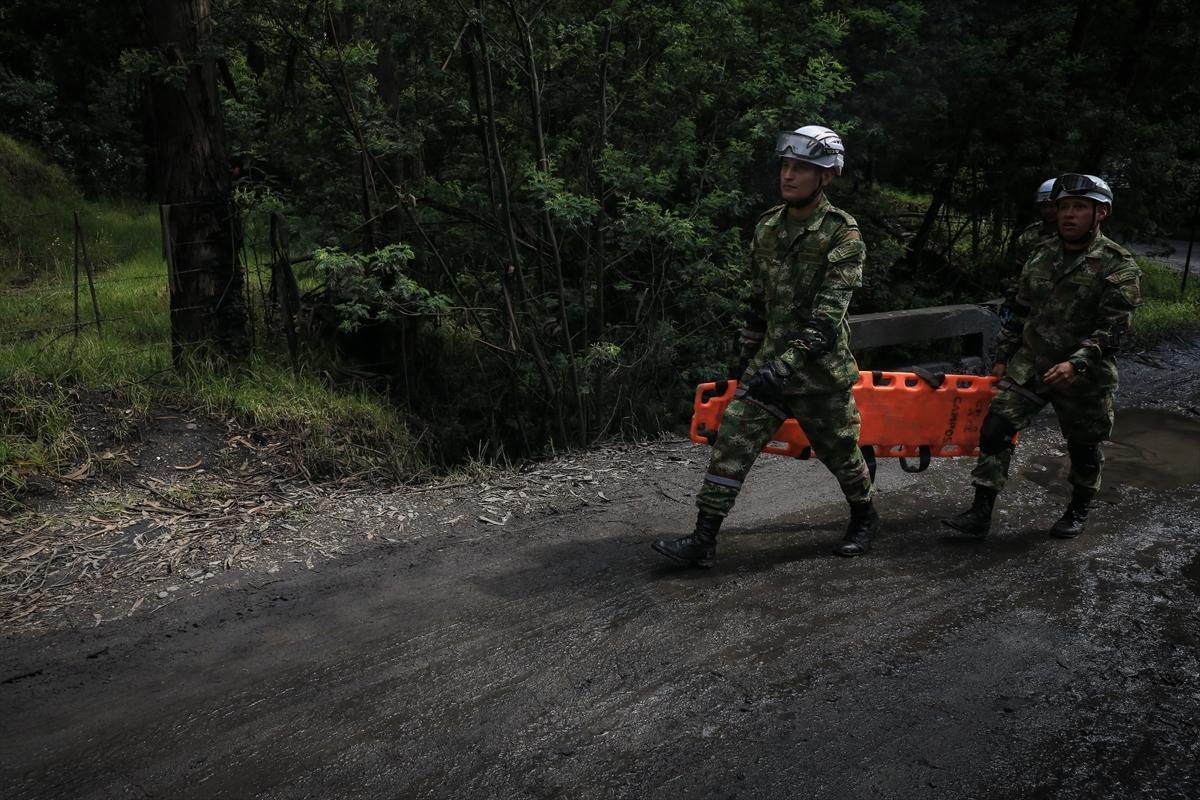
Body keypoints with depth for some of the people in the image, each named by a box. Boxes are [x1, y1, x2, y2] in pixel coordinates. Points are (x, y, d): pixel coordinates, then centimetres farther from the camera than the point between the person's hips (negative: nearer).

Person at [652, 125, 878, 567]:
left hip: (821, 368, -5)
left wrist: (785, 367, -32)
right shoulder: (768, 226, 6)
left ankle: (865, 517, 40)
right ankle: (704, 539, -4)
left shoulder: (843, 235, -14)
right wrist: (748, 355, 19)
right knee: (733, 438, -6)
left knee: (840, 450, 12)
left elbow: (826, 315, -23)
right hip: (770, 360, 5)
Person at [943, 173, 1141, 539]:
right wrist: (1002, 357, 13)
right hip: (1029, 365, 4)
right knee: (995, 428, -7)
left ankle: (1079, 510, 37)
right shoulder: (1042, 255, 5)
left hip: (1083, 376, -4)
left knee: (1083, 448, 12)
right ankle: (980, 513, -2)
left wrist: (1075, 363, -30)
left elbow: (1113, 329, -17)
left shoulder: (1118, 266, -11)